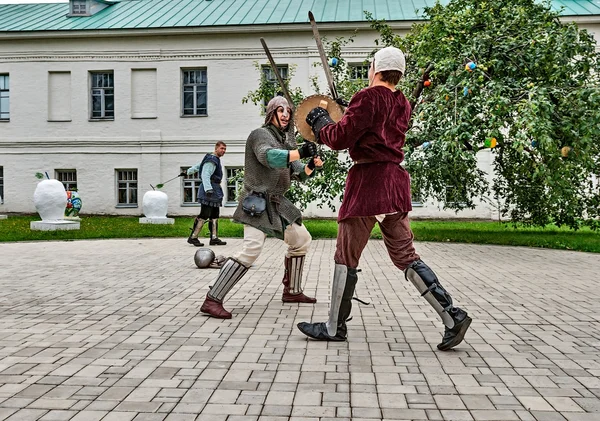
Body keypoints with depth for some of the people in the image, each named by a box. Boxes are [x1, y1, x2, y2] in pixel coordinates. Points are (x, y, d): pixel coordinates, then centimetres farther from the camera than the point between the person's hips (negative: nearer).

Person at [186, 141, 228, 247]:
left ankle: (214, 238, 10)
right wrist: (208, 189, -33)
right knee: (204, 215, -10)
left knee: (214, 216, 9)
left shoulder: (215, 159, 19)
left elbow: (197, 166, 30)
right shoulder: (211, 161, -14)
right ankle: (193, 237, -5)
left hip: (215, 191, 11)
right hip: (210, 190, -11)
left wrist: (188, 172, 43)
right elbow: (205, 175, -24)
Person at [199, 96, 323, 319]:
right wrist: (299, 153, -41)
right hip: (258, 202, -9)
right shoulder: (260, 135, -7)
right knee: (251, 248, -24)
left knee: (301, 240, 16)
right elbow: (268, 156, -28)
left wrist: (310, 166, -8)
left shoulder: (287, 141, 18)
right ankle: (212, 301, -23)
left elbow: (298, 173, 13)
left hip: (277, 203, 10)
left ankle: (292, 291, 29)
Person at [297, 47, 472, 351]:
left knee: (346, 256, 2)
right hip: (395, 181, 8)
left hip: (368, 180, -8)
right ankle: (452, 316, 0)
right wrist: (348, 118, 27)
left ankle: (335, 327, 12)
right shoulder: (403, 105, 16)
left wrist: (321, 123, 6)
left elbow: (341, 138, -12)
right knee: (404, 255, 10)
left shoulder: (369, 97, -9)